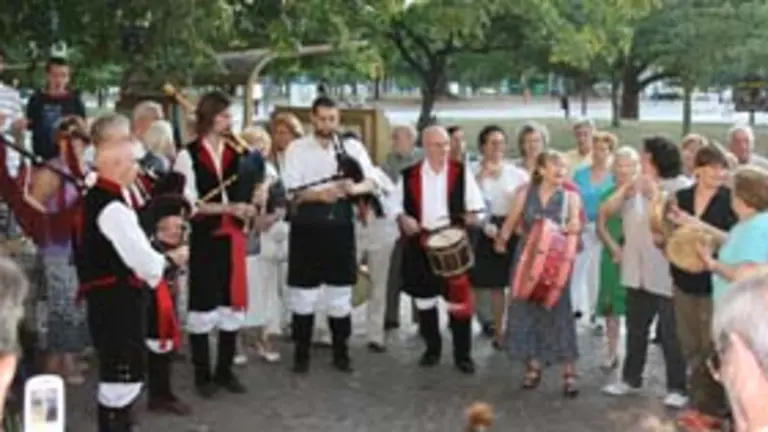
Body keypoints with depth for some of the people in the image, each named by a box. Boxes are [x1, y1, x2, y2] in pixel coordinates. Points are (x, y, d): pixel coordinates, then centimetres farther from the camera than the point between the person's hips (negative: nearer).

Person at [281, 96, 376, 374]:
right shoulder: (297, 149, -2)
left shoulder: (352, 147, 5)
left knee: (340, 293, 9)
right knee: (304, 292, 4)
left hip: (340, 226, 2)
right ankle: (301, 353, 16)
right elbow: (292, 192, -10)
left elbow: (370, 183, -3)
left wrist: (354, 188, -26)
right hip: (307, 227, -2)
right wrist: (320, 195, -27)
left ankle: (341, 352, 22)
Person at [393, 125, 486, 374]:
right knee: (424, 298, 13)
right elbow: (397, 205, 9)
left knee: (459, 300, -1)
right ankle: (432, 348, 30)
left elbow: (478, 209, 2)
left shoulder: (461, 173, 0)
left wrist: (466, 220, -18)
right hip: (420, 246, 2)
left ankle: (463, 354, 12)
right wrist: (403, 219, -12)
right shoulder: (409, 175, 1)